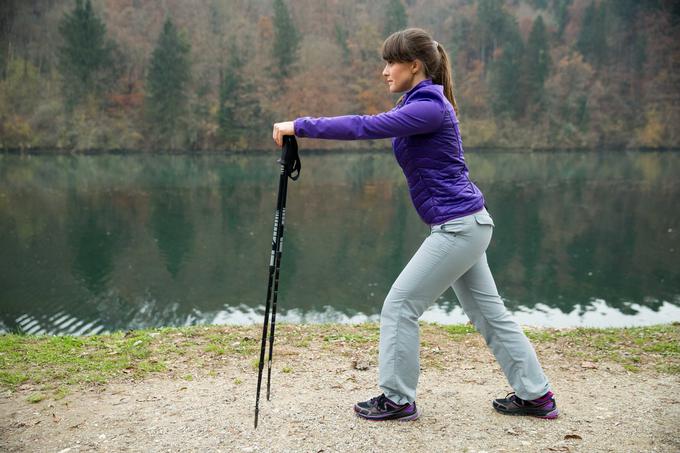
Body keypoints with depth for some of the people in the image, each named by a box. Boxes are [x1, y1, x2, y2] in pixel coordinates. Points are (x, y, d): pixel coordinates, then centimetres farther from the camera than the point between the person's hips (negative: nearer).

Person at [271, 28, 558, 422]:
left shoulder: (429, 107, -18)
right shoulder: (420, 104, 14)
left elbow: (367, 127, -26)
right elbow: (374, 127, 14)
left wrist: (300, 126, -23)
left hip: (458, 227, -10)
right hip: (468, 224, 10)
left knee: (400, 305, -2)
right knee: (489, 312, 15)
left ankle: (397, 400, 11)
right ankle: (536, 395, 24)